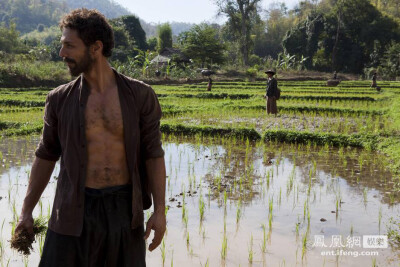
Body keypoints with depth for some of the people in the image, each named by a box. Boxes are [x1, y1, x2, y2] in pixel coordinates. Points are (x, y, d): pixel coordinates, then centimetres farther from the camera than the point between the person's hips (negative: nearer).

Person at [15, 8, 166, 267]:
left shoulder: (140, 95, -4)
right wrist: (26, 211, 9)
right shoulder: (60, 99, 0)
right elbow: (46, 155, 10)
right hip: (76, 211, 0)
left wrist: (160, 211, -7)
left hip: (124, 208, 0)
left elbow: (153, 155, -1)